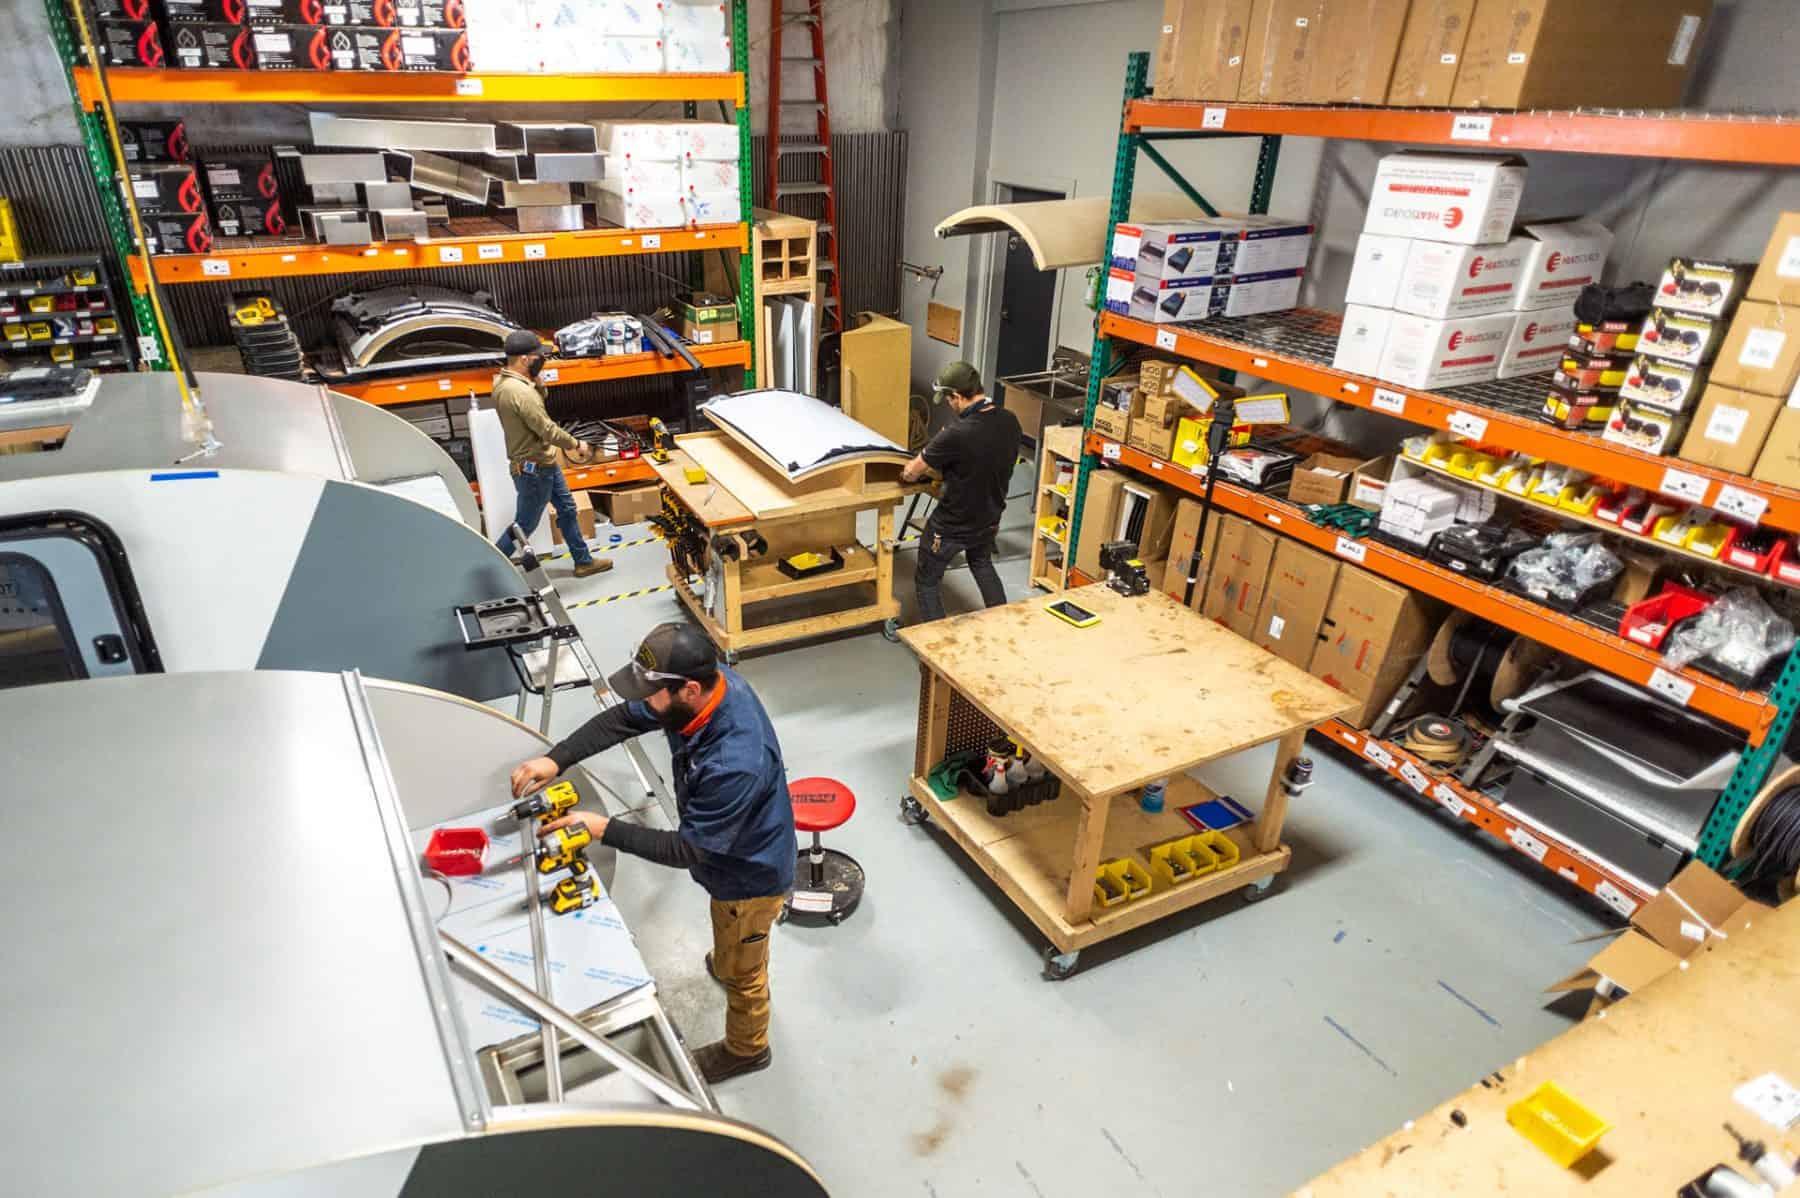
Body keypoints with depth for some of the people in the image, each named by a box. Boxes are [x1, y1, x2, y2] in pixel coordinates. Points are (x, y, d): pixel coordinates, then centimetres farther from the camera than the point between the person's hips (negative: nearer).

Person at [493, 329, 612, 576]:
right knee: (523, 526, 3)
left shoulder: (506, 381, 2)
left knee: (567, 509, 19)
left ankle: (583, 561, 30)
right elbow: (547, 429, -25)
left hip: (543, 463, 10)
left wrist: (535, 380, -6)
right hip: (533, 470, -10)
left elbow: (542, 397, 14)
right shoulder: (519, 392, -29)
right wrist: (576, 444, -9)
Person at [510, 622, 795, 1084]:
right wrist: (556, 758, -18)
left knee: (739, 970, 22)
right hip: (728, 855, 7)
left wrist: (604, 829, -29)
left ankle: (746, 1048, 50)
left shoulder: (735, 764, -45)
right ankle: (729, 958, 70)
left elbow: (689, 850, -32)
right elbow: (623, 718, -8)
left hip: (750, 876, -7)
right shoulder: (707, 681, -21)